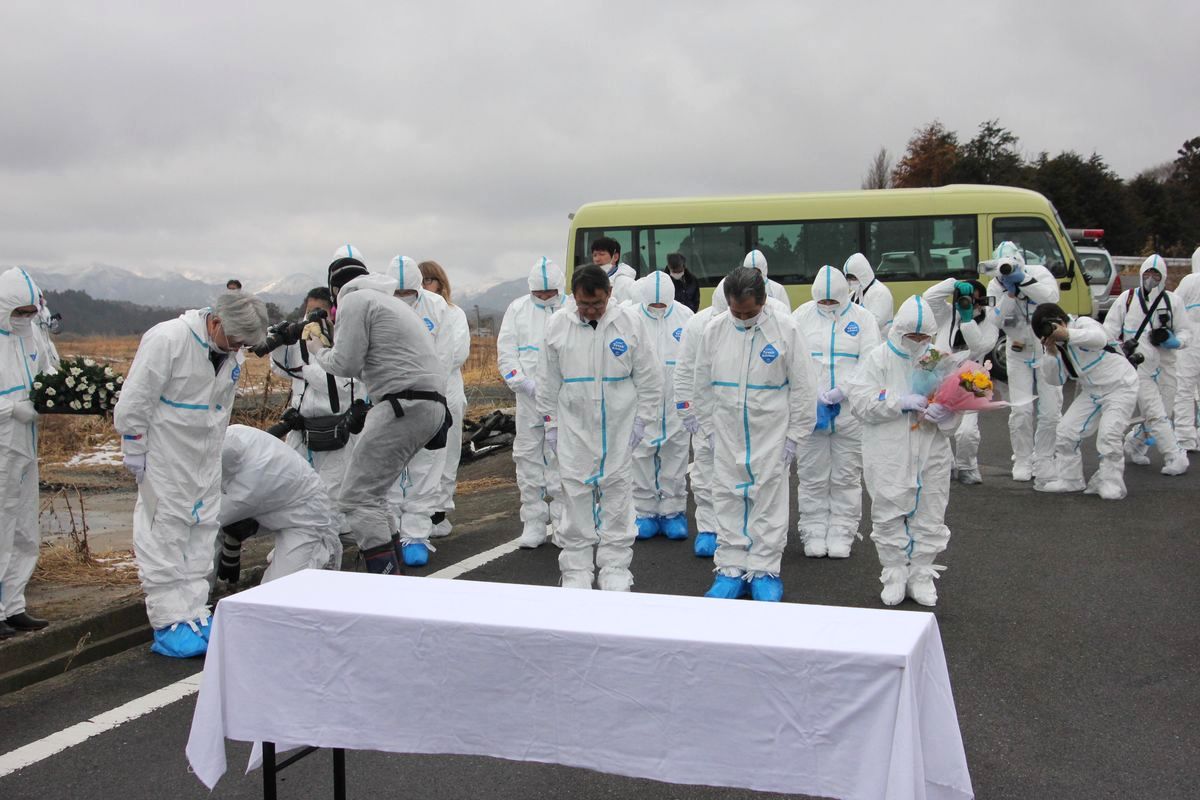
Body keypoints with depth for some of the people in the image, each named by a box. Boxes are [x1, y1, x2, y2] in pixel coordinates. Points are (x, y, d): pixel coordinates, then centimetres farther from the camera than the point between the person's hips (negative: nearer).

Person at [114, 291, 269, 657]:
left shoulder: (232, 354, 3)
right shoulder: (166, 340, -19)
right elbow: (132, 403, -16)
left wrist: (217, 452, 16)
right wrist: (135, 454, -12)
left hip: (205, 461, 7)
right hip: (164, 459, -7)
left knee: (202, 532, 9)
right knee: (164, 536, -3)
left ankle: (194, 615, 18)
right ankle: (169, 625, 2)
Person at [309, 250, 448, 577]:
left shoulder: (354, 301, -1)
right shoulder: (390, 301, 28)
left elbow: (346, 364, -8)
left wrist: (319, 351, 11)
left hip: (405, 404, -10)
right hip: (431, 404, 10)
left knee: (357, 498, -8)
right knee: (371, 493, 18)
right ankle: (392, 569, 20)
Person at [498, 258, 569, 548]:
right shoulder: (518, 309, 9)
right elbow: (505, 352, 5)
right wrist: (526, 385, -6)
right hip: (528, 399, 3)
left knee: (562, 460, -2)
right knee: (528, 459, 6)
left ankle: (563, 523, 8)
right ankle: (534, 525, 15)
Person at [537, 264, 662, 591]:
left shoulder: (629, 323, -4)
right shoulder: (557, 326, -1)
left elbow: (649, 378, 3)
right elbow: (547, 382, 7)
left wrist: (642, 420, 0)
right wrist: (551, 424, 5)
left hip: (618, 429, 0)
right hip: (574, 429, 1)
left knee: (617, 501, 6)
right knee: (576, 499, 3)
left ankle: (615, 570, 15)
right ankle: (576, 572, 12)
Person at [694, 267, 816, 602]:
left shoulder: (785, 329, -9)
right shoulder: (714, 330, -1)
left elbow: (803, 387, -4)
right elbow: (703, 385, 8)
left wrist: (795, 435, -5)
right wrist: (710, 429, 6)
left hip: (771, 434, -2)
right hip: (728, 434, 3)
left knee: (769, 502, 4)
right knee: (728, 501, 6)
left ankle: (764, 571, 13)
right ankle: (730, 569, 14)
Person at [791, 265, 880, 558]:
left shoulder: (862, 318, 2)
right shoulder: (802, 315, 5)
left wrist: (843, 391, -16)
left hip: (850, 410, 0)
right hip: (810, 411, 1)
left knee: (846, 477, 6)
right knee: (812, 476, 5)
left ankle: (842, 534, 15)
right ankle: (814, 533, 15)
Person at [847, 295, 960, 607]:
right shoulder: (879, 358, -2)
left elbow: (954, 413, 6)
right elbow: (860, 401, -12)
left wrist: (943, 413, -18)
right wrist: (900, 402, -21)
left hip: (930, 455, 2)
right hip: (889, 456, -2)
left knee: (929, 517, 9)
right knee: (889, 516, 6)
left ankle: (921, 576, 23)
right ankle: (895, 576, 20)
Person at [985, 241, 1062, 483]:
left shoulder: (1039, 273, -11)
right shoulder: (996, 285, -8)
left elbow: (1052, 297, -30)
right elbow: (995, 320, -20)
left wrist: (1023, 280, -35)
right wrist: (1010, 292, -28)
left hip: (1048, 350, -1)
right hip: (1018, 354, 1)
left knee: (1050, 410, 0)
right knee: (1021, 410, -6)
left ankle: (1043, 461, 15)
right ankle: (1022, 461, 9)